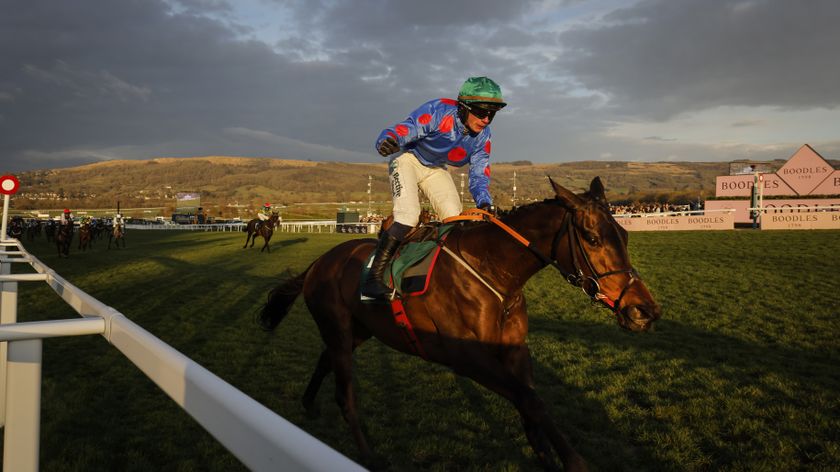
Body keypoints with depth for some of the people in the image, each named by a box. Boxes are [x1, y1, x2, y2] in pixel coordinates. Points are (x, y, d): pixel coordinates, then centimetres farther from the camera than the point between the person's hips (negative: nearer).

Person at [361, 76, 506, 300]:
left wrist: (484, 203, -25)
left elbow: (479, 175, -6)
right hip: (407, 158, -6)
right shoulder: (437, 111, -32)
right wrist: (388, 141, -65)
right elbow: (402, 130, -41)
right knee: (408, 216, -25)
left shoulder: (482, 135, -13)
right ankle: (373, 278, -24)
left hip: (435, 169, 6)